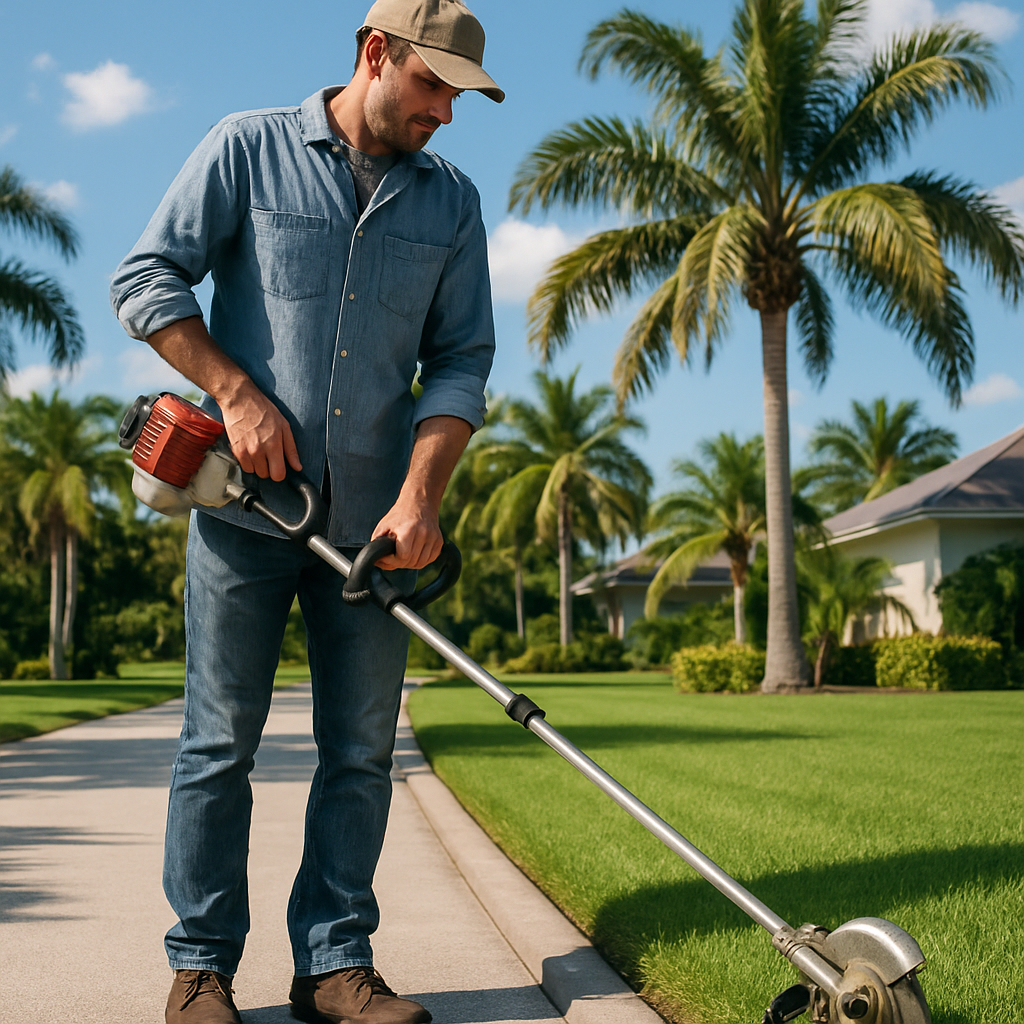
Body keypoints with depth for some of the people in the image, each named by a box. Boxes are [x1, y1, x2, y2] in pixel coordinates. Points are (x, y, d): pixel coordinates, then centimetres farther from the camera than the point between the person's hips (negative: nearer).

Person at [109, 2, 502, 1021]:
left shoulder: (452, 201, 10)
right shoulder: (248, 149, 2)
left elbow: (460, 360, 6)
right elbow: (145, 278, 0)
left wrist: (419, 495, -7)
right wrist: (238, 393, -10)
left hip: (372, 520, 3)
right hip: (246, 506, -3)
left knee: (361, 751, 4)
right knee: (219, 743, 1)